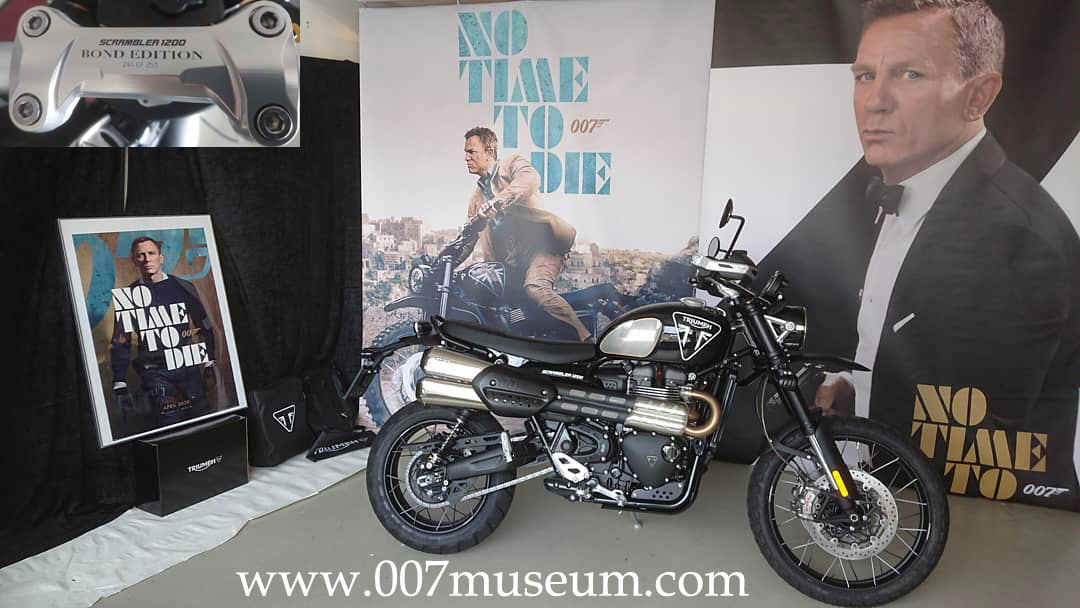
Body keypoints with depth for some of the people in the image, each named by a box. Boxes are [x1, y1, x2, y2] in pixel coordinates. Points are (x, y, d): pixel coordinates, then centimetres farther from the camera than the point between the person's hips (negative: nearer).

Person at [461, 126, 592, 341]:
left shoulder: (512, 164, 7)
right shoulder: (476, 199, 26)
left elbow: (530, 179, -18)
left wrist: (496, 202, -33)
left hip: (539, 246, -8)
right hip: (509, 264, 8)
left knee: (535, 288, -33)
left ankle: (586, 341, -33)